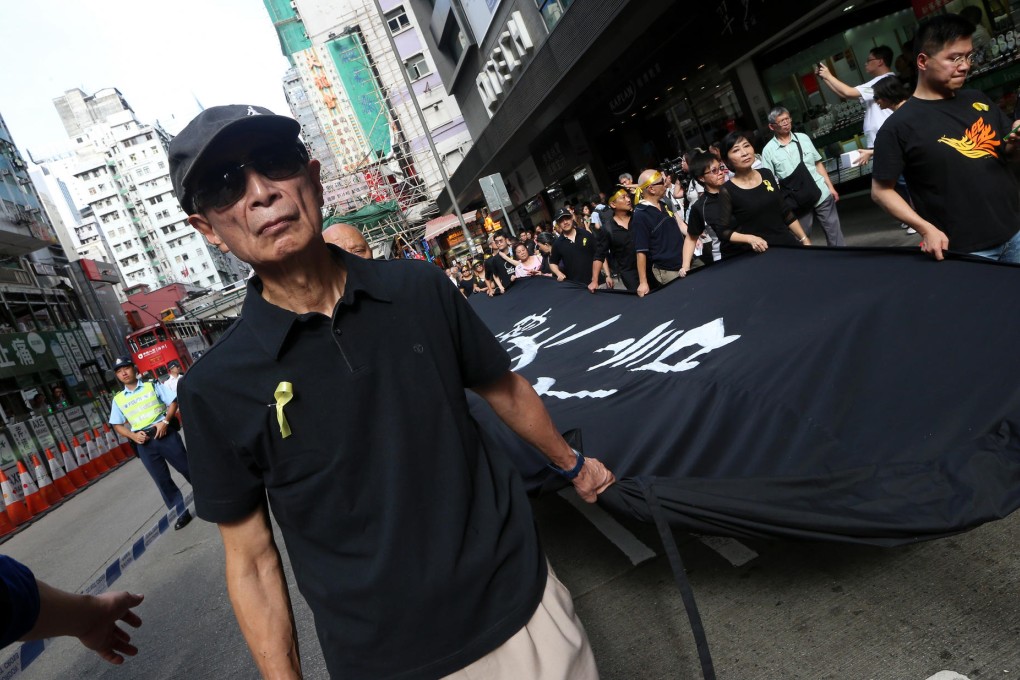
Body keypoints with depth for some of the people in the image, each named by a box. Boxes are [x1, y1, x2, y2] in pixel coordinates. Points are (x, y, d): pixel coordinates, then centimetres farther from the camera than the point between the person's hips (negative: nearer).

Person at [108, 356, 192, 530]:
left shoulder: (152, 386, 4)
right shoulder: (118, 399, 8)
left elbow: (173, 402, 2)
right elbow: (117, 425, 11)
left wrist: (165, 421, -13)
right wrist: (133, 436, -7)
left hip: (164, 433, -2)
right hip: (143, 443, 2)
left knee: (187, 467, 4)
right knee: (162, 479, 5)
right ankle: (182, 512, 14)